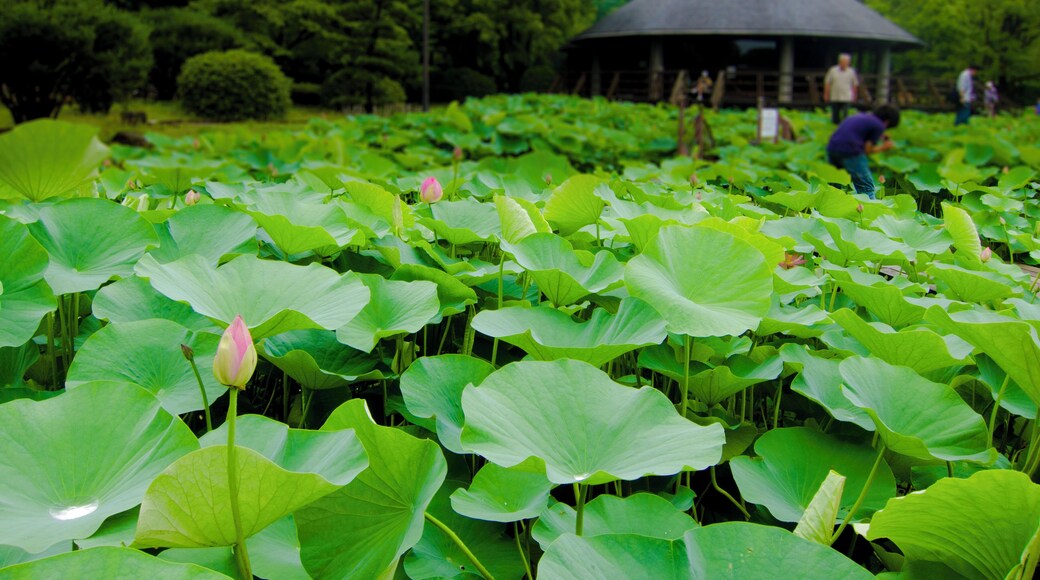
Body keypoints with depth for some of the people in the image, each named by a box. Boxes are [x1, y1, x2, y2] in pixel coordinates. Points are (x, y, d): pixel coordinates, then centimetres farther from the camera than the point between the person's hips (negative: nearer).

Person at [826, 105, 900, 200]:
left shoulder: (862, 116, 23)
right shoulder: (879, 125, 2)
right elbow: (867, 150, -1)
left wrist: (879, 137, 37)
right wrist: (883, 147, 16)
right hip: (850, 152, -8)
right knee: (867, 188, 1)